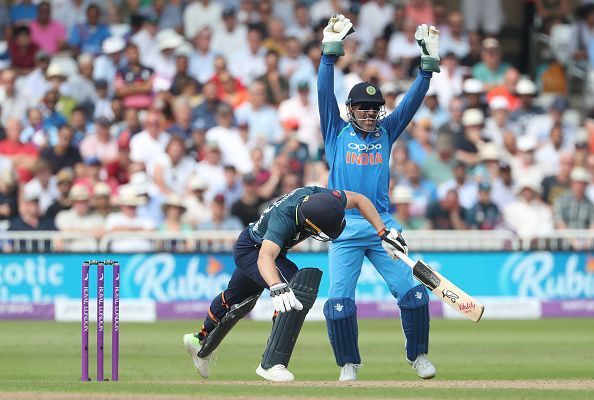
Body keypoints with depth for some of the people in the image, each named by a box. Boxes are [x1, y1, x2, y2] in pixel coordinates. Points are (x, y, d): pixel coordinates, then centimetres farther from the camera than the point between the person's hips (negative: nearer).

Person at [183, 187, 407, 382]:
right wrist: (277, 287, -76)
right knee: (298, 290, -28)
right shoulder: (283, 218, -45)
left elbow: (358, 200, -10)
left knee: (236, 300, 29)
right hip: (253, 249, -8)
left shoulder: (321, 197, -28)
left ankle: (201, 341, 55)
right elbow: (266, 257, -58)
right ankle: (271, 364, -25)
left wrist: (384, 234, -15)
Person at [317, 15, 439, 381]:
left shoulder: (386, 132, 14)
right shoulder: (337, 132, 8)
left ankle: (419, 354, 13)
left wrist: (429, 62, -1)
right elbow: (325, 93, -3)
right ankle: (349, 364, 5)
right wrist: (331, 51, -11)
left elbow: (413, 100, 8)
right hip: (345, 227, -2)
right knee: (339, 301, -12)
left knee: (413, 293, -7)